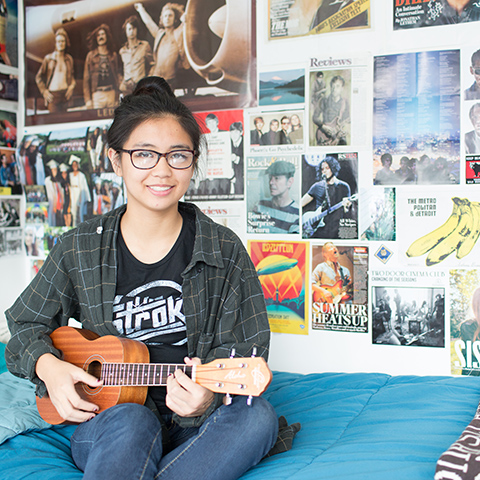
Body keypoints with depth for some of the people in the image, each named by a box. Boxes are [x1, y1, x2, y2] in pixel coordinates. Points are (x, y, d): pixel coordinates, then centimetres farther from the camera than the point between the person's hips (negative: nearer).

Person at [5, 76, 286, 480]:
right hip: (106, 419, -2)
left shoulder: (223, 250, -1)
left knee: (257, 416, -32)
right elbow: (26, 325, 15)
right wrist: (48, 366, -7)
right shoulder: (79, 250, 2)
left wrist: (209, 394, -23)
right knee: (129, 422, -38)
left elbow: (244, 347, -2)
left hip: (194, 421, 3)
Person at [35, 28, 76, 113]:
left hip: (65, 93, 3)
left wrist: (72, 86, 6)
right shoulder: (48, 58, 1)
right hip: (53, 94, -3)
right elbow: (38, 77, 6)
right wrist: (44, 91, -2)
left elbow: (72, 75, 24)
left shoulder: (69, 59, 11)